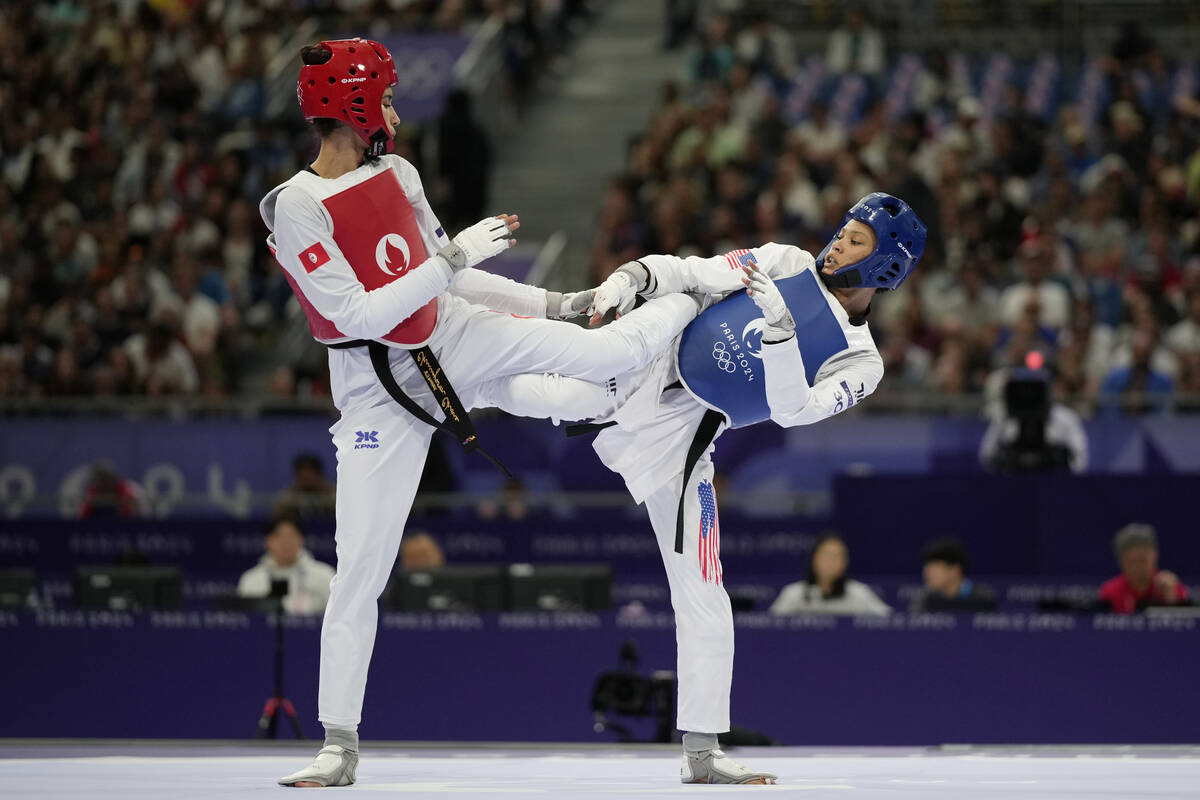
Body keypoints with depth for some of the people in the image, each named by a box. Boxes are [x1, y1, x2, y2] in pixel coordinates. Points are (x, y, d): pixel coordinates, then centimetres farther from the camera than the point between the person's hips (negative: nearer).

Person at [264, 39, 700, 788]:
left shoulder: (397, 174, 2)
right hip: (379, 393, -5)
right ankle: (340, 747, 1)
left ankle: (698, 300, 27)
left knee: (610, 351, -6)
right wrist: (455, 257, -24)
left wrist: (555, 303, 14)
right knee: (360, 573, -6)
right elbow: (359, 317, -25)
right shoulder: (295, 209, -19)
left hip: (455, 340, 5)